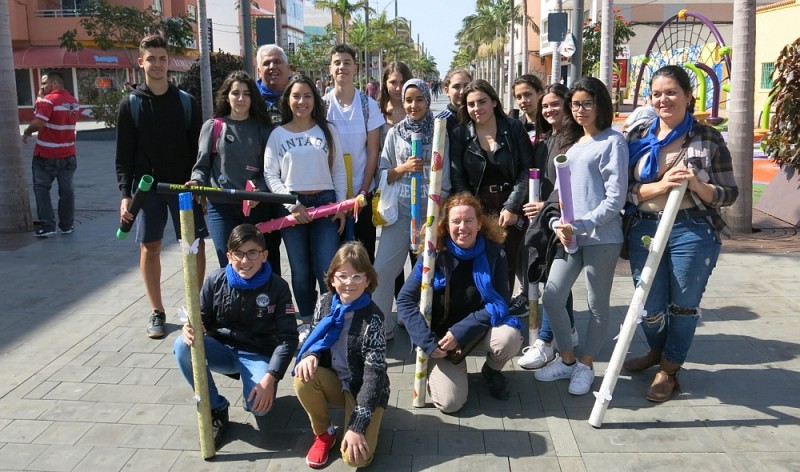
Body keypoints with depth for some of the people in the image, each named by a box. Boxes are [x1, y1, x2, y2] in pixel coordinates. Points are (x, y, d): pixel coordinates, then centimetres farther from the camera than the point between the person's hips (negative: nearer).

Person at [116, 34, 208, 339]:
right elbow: (124, 154, 0)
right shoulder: (131, 104, 1)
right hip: (147, 187, 0)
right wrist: (125, 193, -8)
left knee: (196, 244, -1)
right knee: (150, 247, 4)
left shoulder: (186, 102, 4)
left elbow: (198, 148, 5)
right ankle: (157, 312, 17)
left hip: (184, 185, 1)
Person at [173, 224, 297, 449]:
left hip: (258, 355, -3)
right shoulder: (216, 281, -8)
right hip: (221, 349, 3)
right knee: (183, 345, -27)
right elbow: (202, 318, 1)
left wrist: (270, 378, -25)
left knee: (259, 405, -30)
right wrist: (190, 329, -25)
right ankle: (216, 409, -7)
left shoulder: (277, 287, -13)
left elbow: (288, 337, -14)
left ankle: (250, 382, 11)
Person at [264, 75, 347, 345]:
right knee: (301, 270, 8)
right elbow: (270, 175, 0)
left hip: (325, 202, 0)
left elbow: (339, 172, 7)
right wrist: (291, 204, -10)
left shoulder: (327, 130, 6)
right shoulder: (278, 134, 4)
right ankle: (307, 321, 22)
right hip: (291, 206, 0)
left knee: (327, 269, -6)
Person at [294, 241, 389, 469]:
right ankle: (323, 433, -1)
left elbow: (374, 374, -24)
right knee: (303, 378, -29)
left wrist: (357, 427, -29)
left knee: (355, 457, -24)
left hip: (363, 388, -5)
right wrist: (310, 356, -22)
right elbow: (315, 338, 5)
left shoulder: (372, 318, -23)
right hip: (335, 382, 5)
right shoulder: (325, 303, -8)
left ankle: (368, 426, 12)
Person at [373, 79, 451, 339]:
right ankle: (381, 325, 8)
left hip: (430, 210, -1)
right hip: (400, 209, 1)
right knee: (383, 268, -5)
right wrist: (404, 168, -12)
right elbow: (383, 174, 6)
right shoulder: (395, 133, 7)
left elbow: (445, 177, 2)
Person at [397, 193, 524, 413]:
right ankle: (436, 369, 18)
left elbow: (500, 303, -13)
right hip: (441, 334, -1)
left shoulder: (494, 254, -11)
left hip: (479, 329, 2)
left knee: (510, 337, -31)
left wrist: (461, 332, -22)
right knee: (450, 402, -18)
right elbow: (405, 300, -15)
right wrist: (429, 343, -22)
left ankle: (492, 371, 5)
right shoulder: (435, 254, -13)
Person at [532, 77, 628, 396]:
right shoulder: (573, 144, 15)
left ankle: (586, 366, 23)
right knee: (551, 298, 5)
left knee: (597, 304, 7)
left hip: (601, 237, -7)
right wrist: (558, 225, -3)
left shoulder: (612, 142, -6)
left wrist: (581, 226, -19)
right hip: (570, 236, 7)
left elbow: (615, 199, -12)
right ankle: (566, 360, 24)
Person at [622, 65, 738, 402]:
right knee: (650, 306, 9)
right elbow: (622, 190, -1)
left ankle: (669, 369, 30)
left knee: (684, 305, 9)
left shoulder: (708, 139, -1)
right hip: (644, 230, 2)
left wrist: (696, 185, -18)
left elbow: (729, 195, 0)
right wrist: (659, 186, -17)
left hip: (693, 232, -2)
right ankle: (657, 351, 42)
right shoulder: (638, 137, 4)